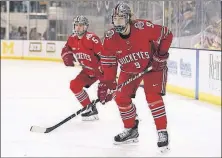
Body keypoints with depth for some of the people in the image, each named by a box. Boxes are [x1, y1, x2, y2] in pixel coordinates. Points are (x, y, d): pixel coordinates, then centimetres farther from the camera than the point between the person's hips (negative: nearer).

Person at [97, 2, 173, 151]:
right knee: (122, 98, -2)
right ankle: (131, 129, 19)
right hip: (129, 70, 5)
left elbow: (167, 35, -17)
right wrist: (106, 84, -15)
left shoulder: (144, 27, -29)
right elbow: (108, 63, -10)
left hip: (152, 65, -5)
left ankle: (162, 132, -10)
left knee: (152, 96, -20)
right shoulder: (110, 38, -17)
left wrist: (161, 55, -19)